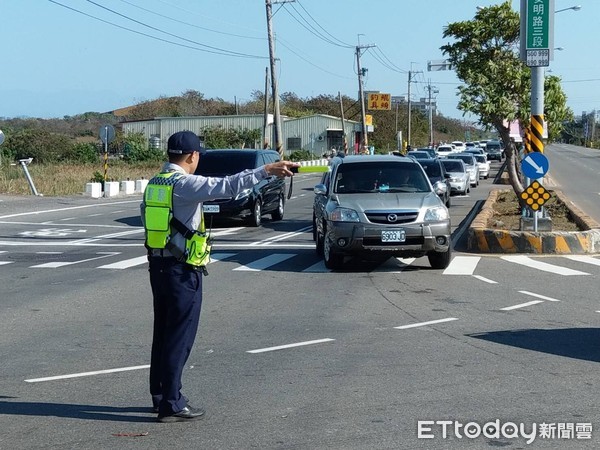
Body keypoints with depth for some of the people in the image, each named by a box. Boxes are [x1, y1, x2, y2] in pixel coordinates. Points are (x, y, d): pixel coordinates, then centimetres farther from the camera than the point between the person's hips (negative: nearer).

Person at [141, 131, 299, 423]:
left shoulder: (154, 184, 9)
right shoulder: (184, 184, -16)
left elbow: (144, 214, 19)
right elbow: (225, 186, -27)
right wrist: (266, 171, -29)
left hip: (157, 265, 9)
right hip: (182, 270, -9)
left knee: (163, 332, 17)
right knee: (180, 336, -3)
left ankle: (159, 396, 25)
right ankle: (171, 405, 1)